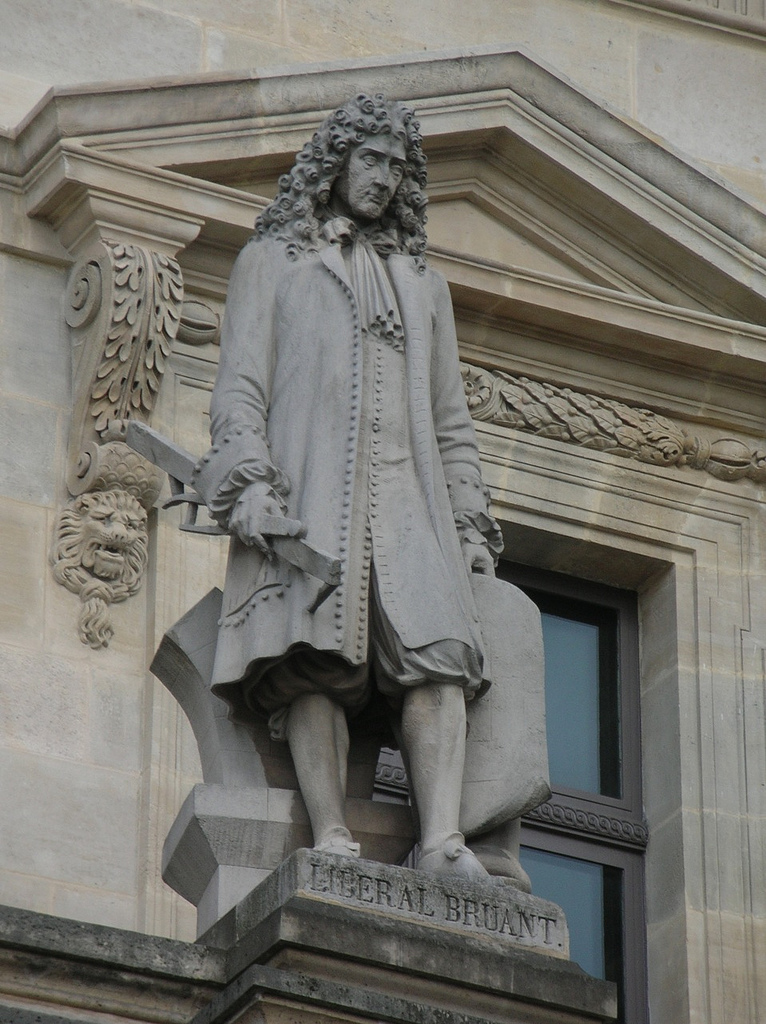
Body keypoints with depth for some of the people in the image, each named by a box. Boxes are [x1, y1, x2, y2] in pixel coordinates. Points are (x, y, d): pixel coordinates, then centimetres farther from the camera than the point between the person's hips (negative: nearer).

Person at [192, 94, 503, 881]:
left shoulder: (423, 285, 30)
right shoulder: (272, 261, 18)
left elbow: (450, 418, 26)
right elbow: (241, 384, 6)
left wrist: (469, 521, 14)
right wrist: (249, 480, -10)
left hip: (408, 500, 3)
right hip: (306, 486, -3)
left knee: (436, 654, -18)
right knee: (316, 658, -19)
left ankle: (442, 842, -30)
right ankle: (333, 839, -27)